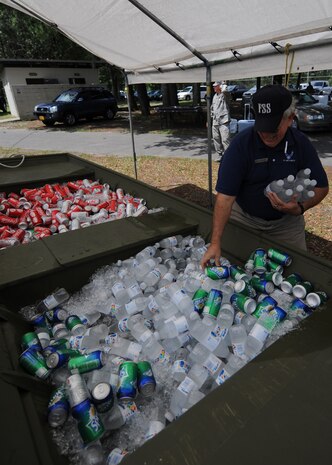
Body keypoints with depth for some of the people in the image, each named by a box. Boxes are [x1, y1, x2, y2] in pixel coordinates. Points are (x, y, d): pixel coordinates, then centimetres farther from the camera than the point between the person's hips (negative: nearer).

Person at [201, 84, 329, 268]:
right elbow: (225, 196, -26)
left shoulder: (301, 143, -11)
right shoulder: (240, 144, -21)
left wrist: (300, 208, -24)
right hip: (245, 218, -2)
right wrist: (215, 243, -32)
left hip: (287, 221, 3)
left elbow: (321, 186, -2)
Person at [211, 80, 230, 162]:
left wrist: (222, 86, -14)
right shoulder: (215, 96, 19)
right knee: (216, 139, 10)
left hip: (223, 122, -8)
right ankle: (220, 155, 21)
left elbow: (224, 89, -31)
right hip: (215, 122, 8)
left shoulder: (224, 95, -4)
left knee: (225, 140, -10)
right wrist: (210, 119, 23)